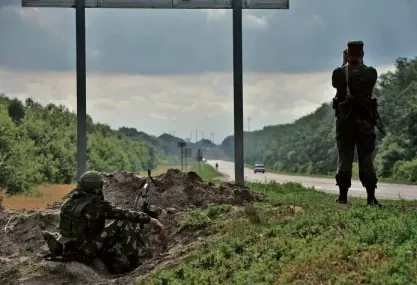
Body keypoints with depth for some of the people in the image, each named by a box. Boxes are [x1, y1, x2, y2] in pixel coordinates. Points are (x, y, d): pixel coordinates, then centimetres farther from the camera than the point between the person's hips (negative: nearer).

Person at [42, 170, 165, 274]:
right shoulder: (97, 204, -17)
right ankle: (134, 263, -2)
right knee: (124, 223, -8)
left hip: (71, 250, 8)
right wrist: (150, 219, -8)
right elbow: (125, 214, -13)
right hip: (88, 251, -8)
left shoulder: (72, 198, 2)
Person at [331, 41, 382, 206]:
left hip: (345, 120, 0)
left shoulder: (339, 73, -4)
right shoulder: (371, 73, -2)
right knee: (366, 159, 4)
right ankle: (371, 198, 2)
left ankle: (343, 196, 3)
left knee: (344, 159, 4)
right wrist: (360, 63, 19)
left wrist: (345, 63, 22)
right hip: (365, 121, 0)